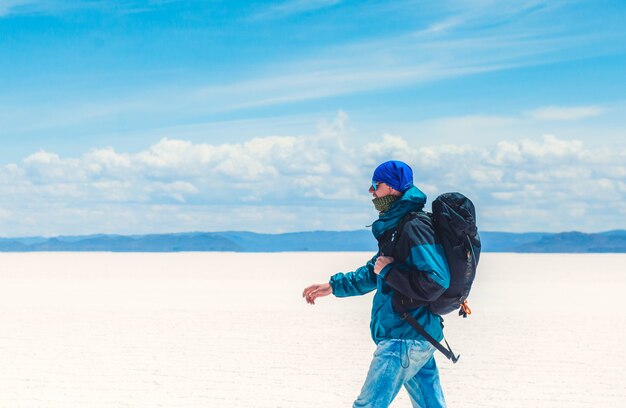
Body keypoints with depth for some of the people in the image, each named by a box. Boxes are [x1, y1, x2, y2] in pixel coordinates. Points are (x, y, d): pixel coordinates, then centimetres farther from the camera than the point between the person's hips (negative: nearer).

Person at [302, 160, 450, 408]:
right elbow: (373, 274, 28)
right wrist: (333, 286, 24)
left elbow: (434, 283, -27)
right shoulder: (395, 227, 15)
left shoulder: (414, 228, -18)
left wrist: (389, 271, -19)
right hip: (419, 337, 10)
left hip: (404, 339, -10)